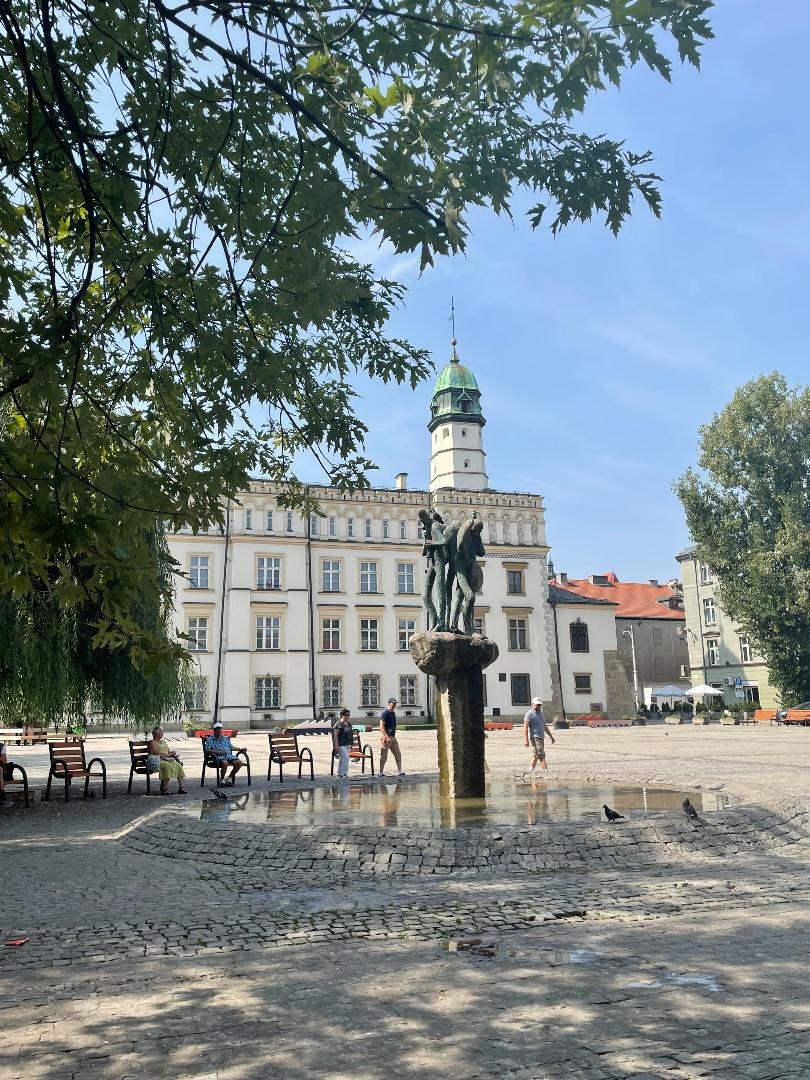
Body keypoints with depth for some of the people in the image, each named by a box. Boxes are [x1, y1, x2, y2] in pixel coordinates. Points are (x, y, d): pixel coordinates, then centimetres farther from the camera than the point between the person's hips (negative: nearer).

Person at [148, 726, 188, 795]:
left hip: (168, 759, 7)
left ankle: (181, 787, -27)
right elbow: (156, 752, -9)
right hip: (158, 760, -7)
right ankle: (165, 788, -39)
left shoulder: (163, 741, 29)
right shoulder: (152, 742, 6)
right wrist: (168, 754, -10)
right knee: (167, 766, -38)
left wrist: (172, 753, 0)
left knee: (178, 765, -22)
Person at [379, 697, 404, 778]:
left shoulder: (393, 713, 14)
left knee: (398, 755, 7)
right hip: (385, 737, -9)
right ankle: (381, 773, 7)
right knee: (384, 756, -1)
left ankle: (400, 772, 10)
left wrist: (393, 736, 18)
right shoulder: (385, 713, -13)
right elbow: (381, 726, -20)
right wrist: (387, 737, -26)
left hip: (393, 737, 9)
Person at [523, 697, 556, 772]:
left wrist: (551, 736, 24)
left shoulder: (541, 713, 17)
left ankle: (531, 771, 21)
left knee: (535, 755, 13)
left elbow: (545, 726, 25)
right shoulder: (530, 714, -9)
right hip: (535, 738, -8)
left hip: (541, 737, 8)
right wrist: (526, 739, -22)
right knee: (542, 756, -13)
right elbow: (525, 727, -15)